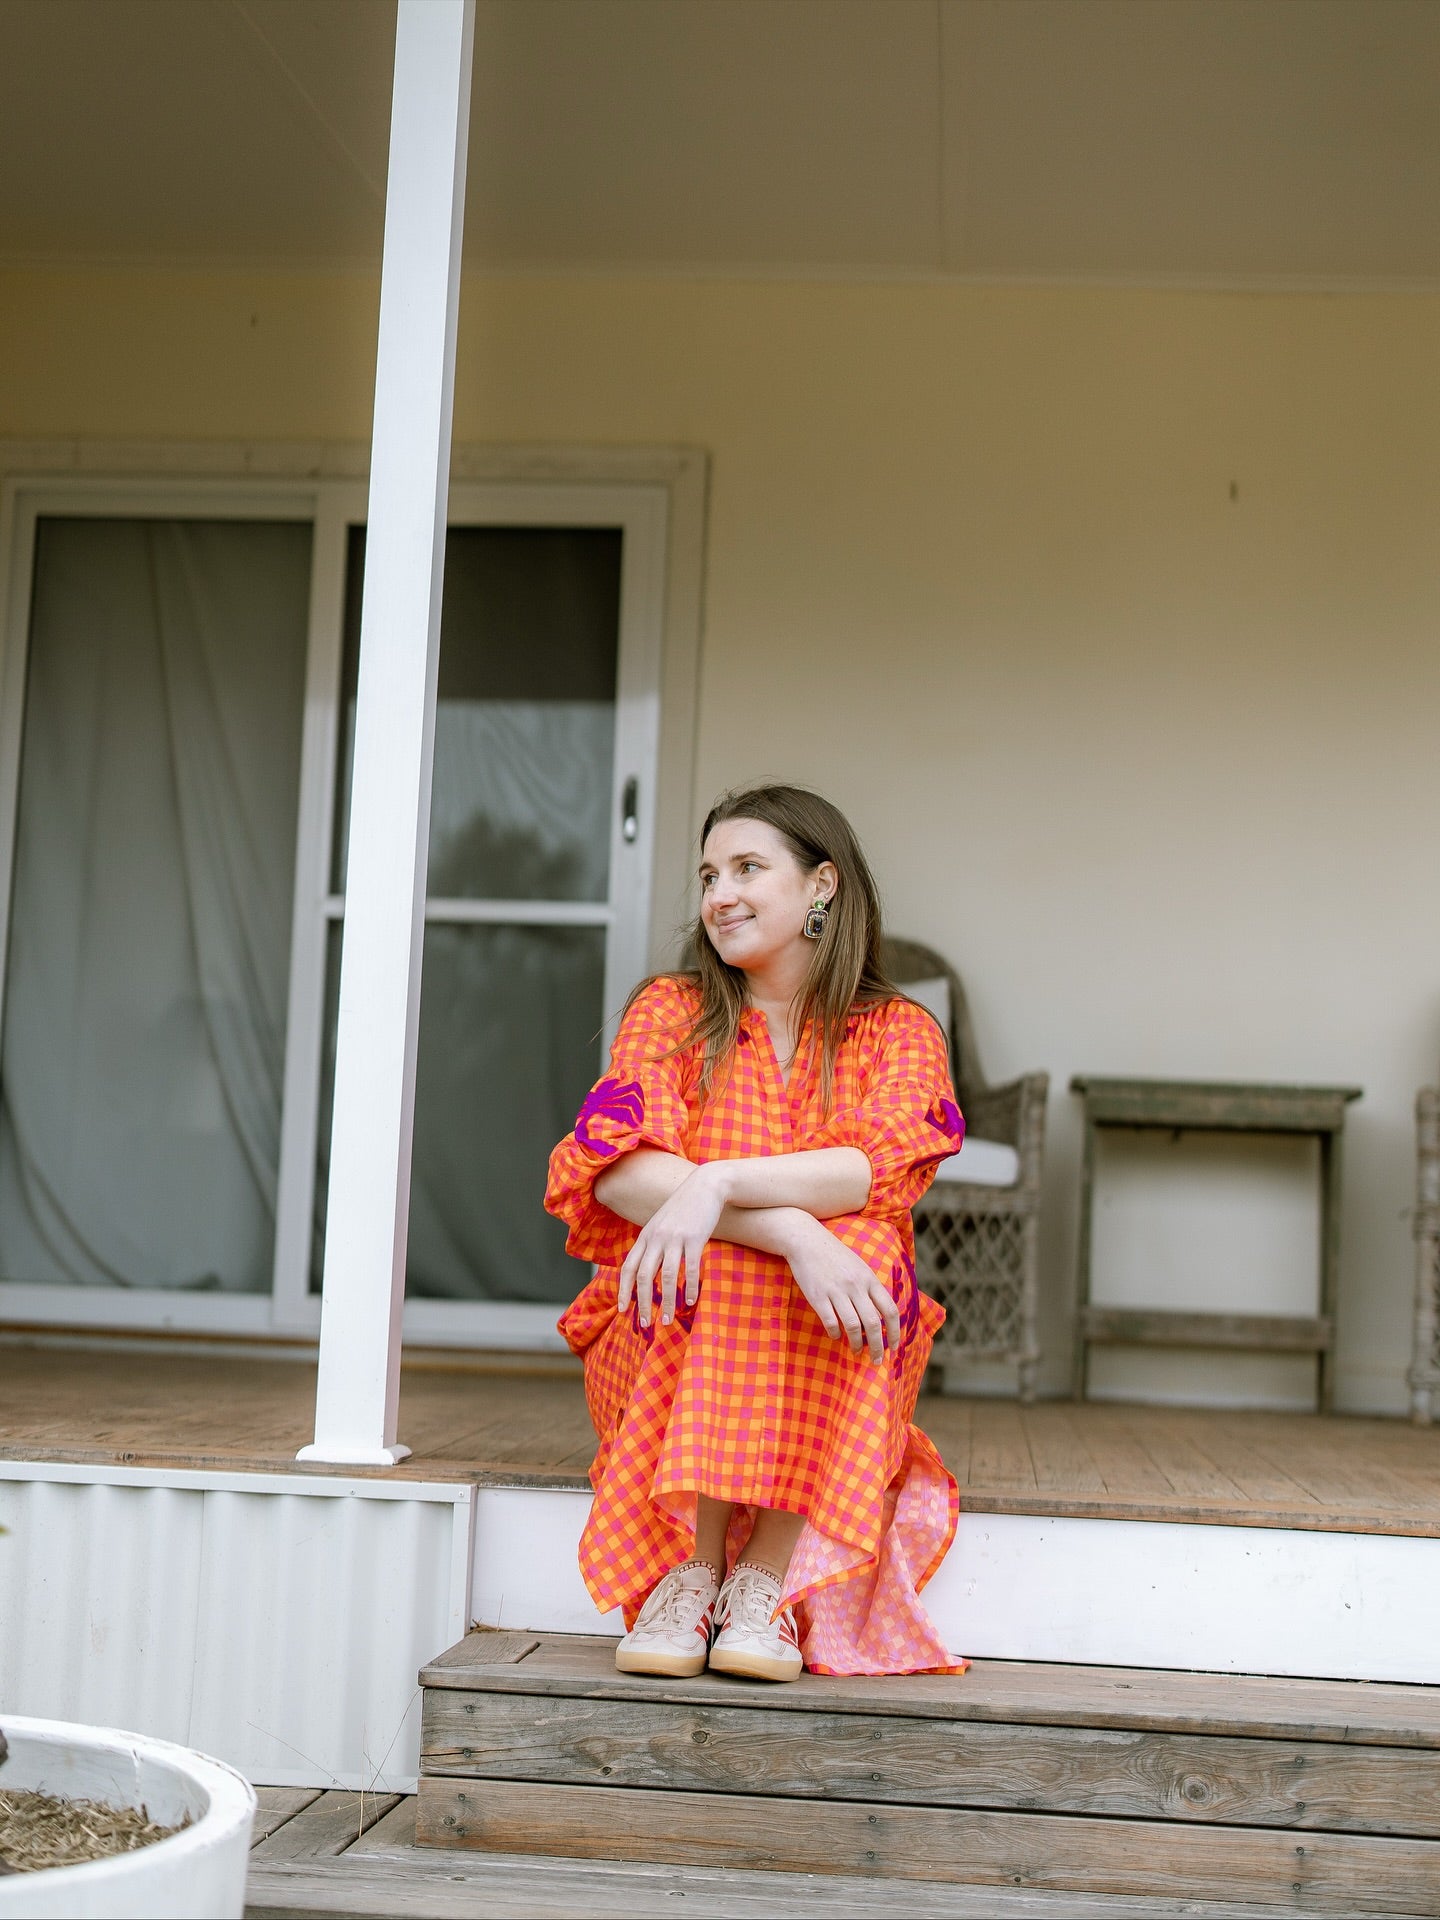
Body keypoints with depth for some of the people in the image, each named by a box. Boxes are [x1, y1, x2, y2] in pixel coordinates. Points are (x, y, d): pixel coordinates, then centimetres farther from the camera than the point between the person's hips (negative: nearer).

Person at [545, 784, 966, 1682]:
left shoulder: (899, 1033, 6)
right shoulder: (671, 1011, 6)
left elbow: (882, 1168, -16)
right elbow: (618, 1168, -14)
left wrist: (718, 1183, -34)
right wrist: (794, 1231, -30)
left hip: (836, 1362, 1)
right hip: (659, 1345, 0)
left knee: (865, 1243, -30)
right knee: (732, 1257, -31)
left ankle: (769, 1576, -30)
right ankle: (693, 1566, -29)